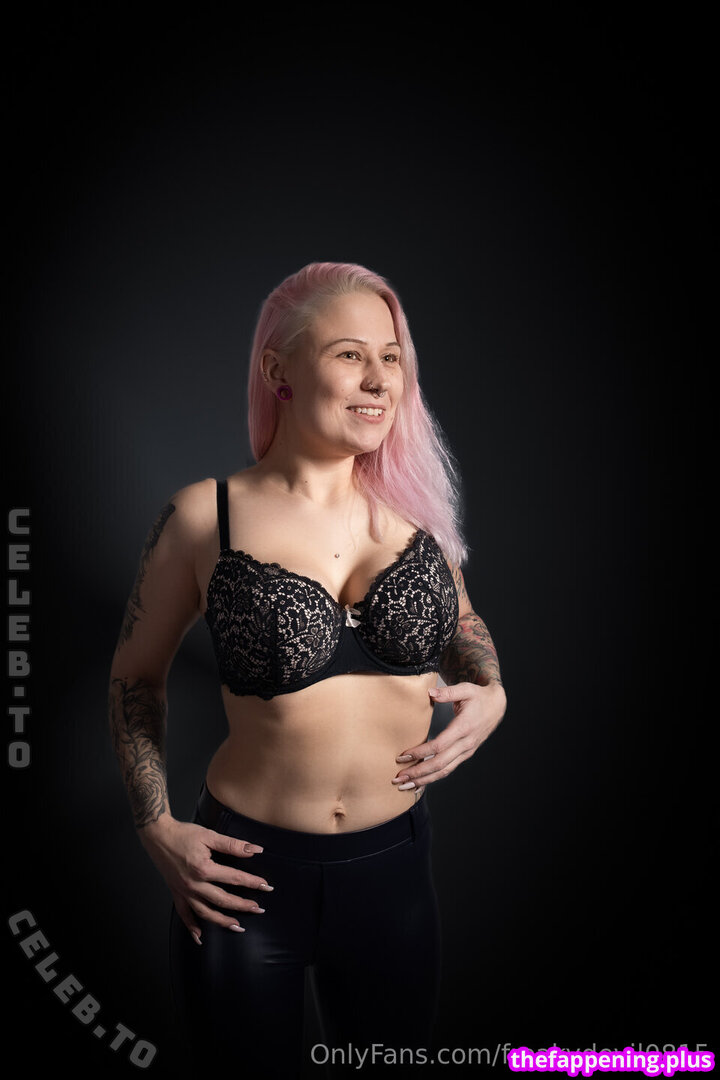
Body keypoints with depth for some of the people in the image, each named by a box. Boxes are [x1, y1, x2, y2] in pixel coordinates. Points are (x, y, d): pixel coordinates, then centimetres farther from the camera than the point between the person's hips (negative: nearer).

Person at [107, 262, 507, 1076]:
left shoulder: (415, 501, -3)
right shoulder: (205, 516, -11)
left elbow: (463, 625, 15)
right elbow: (136, 675, 3)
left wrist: (491, 692, -4)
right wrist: (156, 829, -5)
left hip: (394, 864, 3)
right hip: (244, 871, -2)